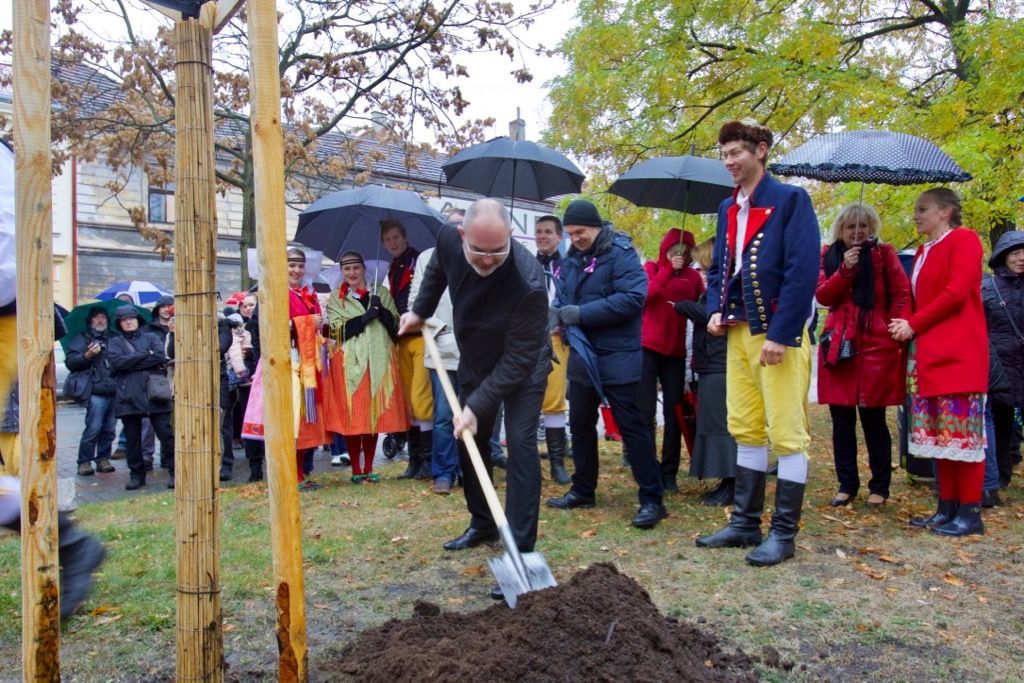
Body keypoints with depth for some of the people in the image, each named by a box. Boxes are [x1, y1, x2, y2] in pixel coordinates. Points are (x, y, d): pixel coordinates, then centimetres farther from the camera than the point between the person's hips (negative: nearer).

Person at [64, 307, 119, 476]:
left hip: (115, 391, 4)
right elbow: (70, 362, 0)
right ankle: (84, 462, 0)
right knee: (93, 428, -9)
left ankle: (103, 459, 14)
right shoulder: (82, 339, 10)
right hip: (96, 392, -4)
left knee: (109, 429, 5)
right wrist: (87, 355, -15)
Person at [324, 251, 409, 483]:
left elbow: (396, 326, 7)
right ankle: (356, 469, 9)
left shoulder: (381, 293, 13)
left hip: (379, 360, 2)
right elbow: (337, 330, -4)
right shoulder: (336, 298, 8)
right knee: (351, 415, -2)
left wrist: (381, 309, -11)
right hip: (350, 362, -2)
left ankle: (369, 467, 16)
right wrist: (366, 316, -14)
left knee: (375, 414, 5)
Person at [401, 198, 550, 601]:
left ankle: (520, 551, -11)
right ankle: (482, 525, 32)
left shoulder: (528, 283, -39)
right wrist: (420, 311, 10)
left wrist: (477, 406, -32)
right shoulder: (448, 240, -21)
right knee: (468, 441, 13)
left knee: (520, 444, -17)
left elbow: (517, 359, -33)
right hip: (475, 362, 6)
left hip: (522, 368, -6)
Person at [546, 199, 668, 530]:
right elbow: (562, 297, 13)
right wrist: (555, 311, -13)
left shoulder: (621, 253, -12)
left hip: (618, 357, -7)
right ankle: (583, 490, 29)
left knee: (632, 426, -3)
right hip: (581, 354, 7)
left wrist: (581, 313, -25)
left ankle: (651, 499, 6)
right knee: (580, 424, 14)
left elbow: (633, 298, -23)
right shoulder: (571, 259, 10)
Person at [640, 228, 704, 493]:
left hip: (675, 352, 3)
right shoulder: (651, 268, 2)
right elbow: (645, 295, -17)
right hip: (647, 348, -2)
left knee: (673, 413, 3)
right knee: (645, 411, -2)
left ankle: (669, 474, 10)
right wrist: (668, 270, -15)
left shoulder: (693, 276, 8)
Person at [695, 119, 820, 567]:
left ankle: (784, 533, 8)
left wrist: (780, 335, -20)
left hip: (779, 334, -7)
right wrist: (716, 310, 2)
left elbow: (802, 271, -15)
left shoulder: (790, 199, -7)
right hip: (739, 331, 8)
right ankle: (745, 523, 22)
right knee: (746, 429, 12)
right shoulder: (727, 208, 15)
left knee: (786, 434, -1)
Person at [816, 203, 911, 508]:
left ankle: (879, 488, 13)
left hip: (876, 343, -2)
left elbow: (902, 294, 2)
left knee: (873, 418, 1)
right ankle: (847, 485, 17)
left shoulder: (883, 253, 5)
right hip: (839, 345, 2)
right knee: (841, 418, 5)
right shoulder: (828, 255, 11)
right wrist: (845, 270, -12)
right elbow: (822, 295, 0)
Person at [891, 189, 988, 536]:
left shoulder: (963, 239, -4)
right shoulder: (922, 252, 19)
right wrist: (907, 328, -1)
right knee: (937, 433, 8)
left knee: (961, 432, -5)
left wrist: (913, 325, -10)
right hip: (928, 352, 8)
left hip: (958, 352, -8)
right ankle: (947, 508, 15)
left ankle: (970, 514, 2)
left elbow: (957, 292, -14)